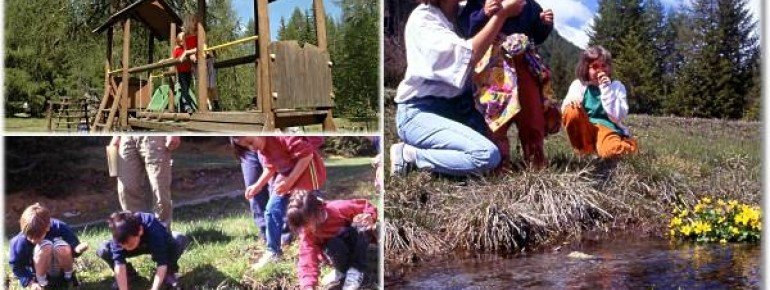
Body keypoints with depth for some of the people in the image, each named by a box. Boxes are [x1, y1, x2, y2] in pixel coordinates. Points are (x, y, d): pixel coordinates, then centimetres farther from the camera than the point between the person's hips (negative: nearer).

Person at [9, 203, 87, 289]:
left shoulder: (58, 227, -21)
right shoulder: (20, 241, -20)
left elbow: (73, 245, -10)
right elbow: (16, 265, -8)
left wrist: (77, 249, -34)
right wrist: (30, 282, -19)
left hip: (60, 270, 1)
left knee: (63, 248, -34)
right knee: (45, 247, -33)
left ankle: (69, 277, -4)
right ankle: (42, 283, -14)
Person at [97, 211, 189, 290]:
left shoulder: (153, 230, -42)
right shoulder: (119, 235, -35)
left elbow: (162, 263, -43)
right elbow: (119, 263, -37)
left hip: (155, 245, -2)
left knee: (180, 240, -34)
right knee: (103, 251, -24)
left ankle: (169, 273, -9)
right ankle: (129, 274, 1)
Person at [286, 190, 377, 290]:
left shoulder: (338, 209, -33)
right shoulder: (307, 231, -25)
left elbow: (367, 207, -22)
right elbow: (307, 258, -33)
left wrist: (369, 217, -45)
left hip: (357, 243, -1)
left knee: (362, 226, -33)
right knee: (332, 246, -36)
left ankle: (356, 270, -24)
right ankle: (342, 270, -5)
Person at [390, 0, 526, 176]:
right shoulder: (422, 19, -12)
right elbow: (467, 56, -23)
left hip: (458, 106, 8)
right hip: (421, 112, -8)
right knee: (488, 155, -25)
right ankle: (409, 155, -9)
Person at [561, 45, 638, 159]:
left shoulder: (616, 86, 4)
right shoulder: (578, 84, 7)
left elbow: (617, 117, -10)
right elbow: (565, 109, -4)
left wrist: (606, 89, -13)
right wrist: (570, 101, -27)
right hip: (584, 131, 4)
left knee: (612, 150, -40)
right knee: (571, 111, -28)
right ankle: (584, 151, -13)